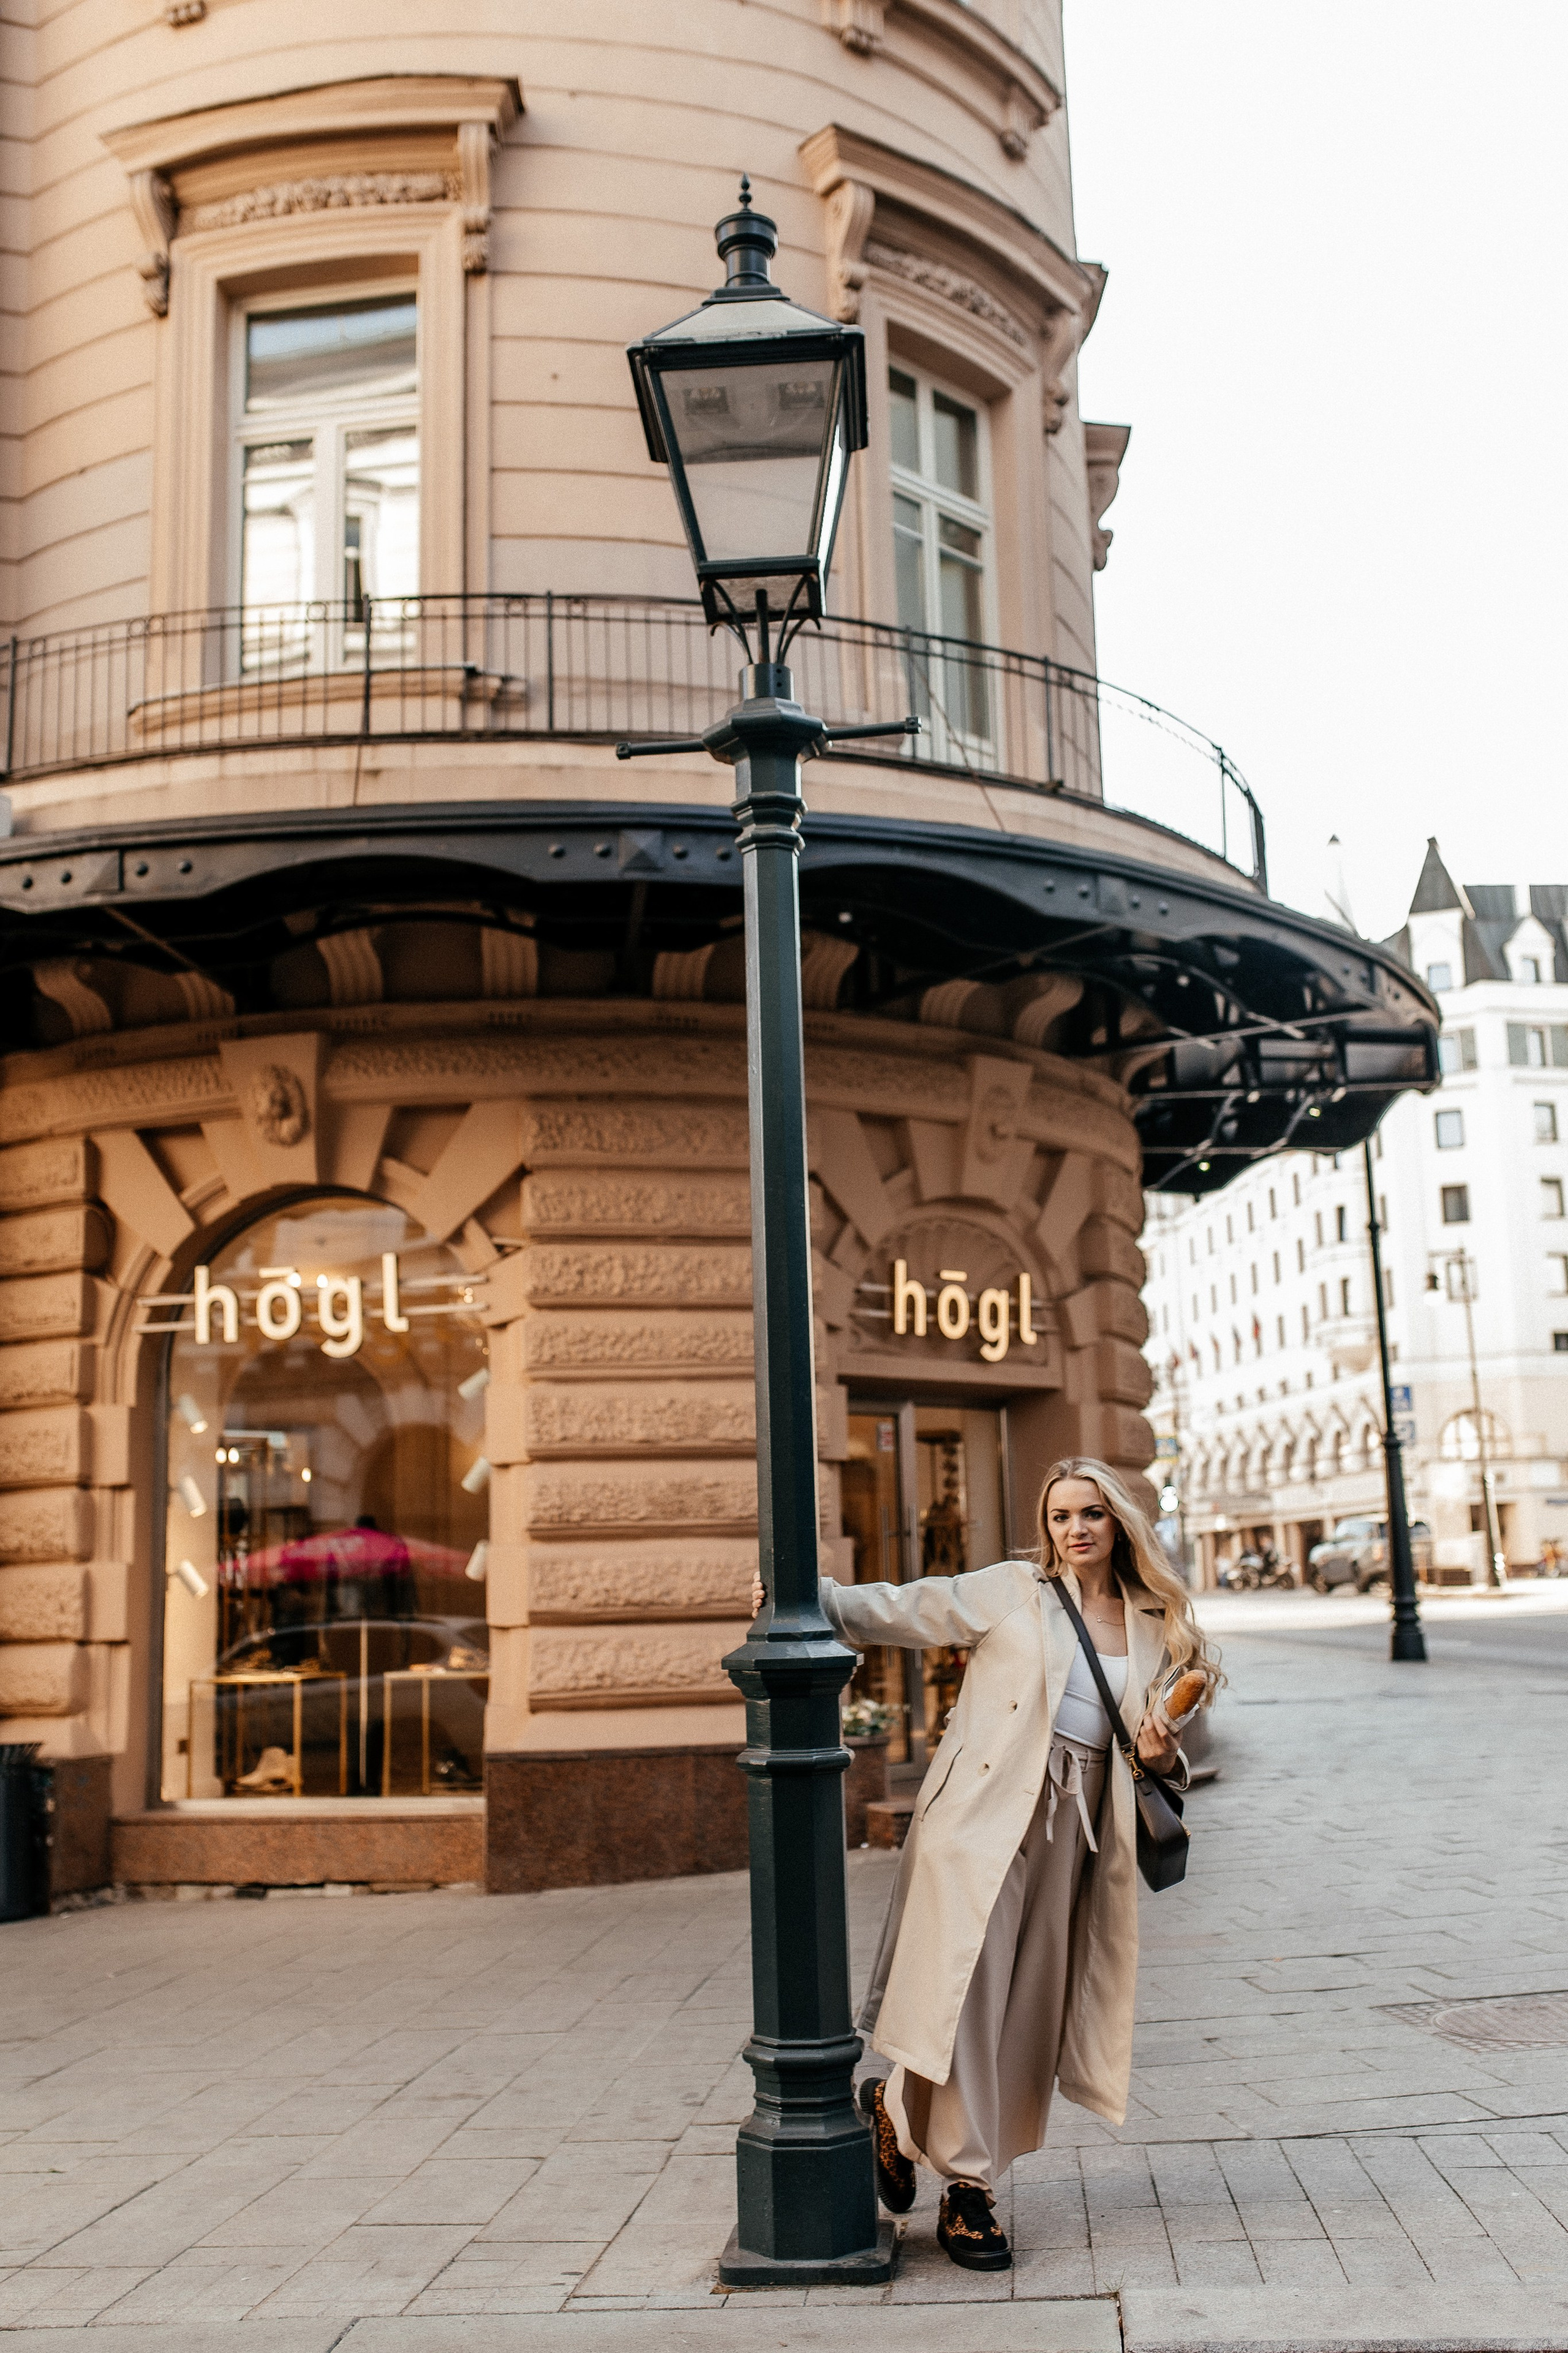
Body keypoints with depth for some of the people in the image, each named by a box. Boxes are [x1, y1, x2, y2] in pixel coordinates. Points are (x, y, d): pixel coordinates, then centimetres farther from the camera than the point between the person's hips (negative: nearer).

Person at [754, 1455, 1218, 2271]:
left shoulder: (1156, 1629, 13)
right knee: (964, 1984, -11)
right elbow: (901, 1611, 3)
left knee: (1028, 2006, 4)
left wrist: (1162, 1756, -3)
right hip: (984, 1811, -4)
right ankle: (966, 2186, 4)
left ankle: (895, 2099, 24)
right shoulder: (1011, 1592, 3)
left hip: (1073, 1831, 4)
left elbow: (1153, 1750, 20)